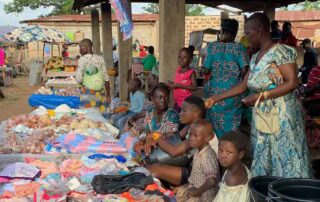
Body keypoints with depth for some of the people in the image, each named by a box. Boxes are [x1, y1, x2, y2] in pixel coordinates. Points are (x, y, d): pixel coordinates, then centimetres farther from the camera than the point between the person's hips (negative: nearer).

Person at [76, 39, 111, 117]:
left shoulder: (83, 59, -5)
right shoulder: (100, 59, 6)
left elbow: (79, 79, -10)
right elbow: (106, 79, 5)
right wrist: (108, 95, 10)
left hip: (88, 92, -4)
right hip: (101, 92, 4)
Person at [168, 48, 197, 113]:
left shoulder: (191, 72, -13)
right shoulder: (178, 70, 7)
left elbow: (194, 87, -21)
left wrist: (179, 85, -24)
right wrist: (172, 84, -2)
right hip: (177, 102, 7)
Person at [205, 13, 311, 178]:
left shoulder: (281, 52, -10)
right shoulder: (255, 58, 14)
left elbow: (292, 82, -17)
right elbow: (243, 86, 15)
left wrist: (261, 96, -21)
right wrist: (215, 98, 11)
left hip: (281, 116, -8)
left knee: (285, 160, -3)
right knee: (263, 162, 10)